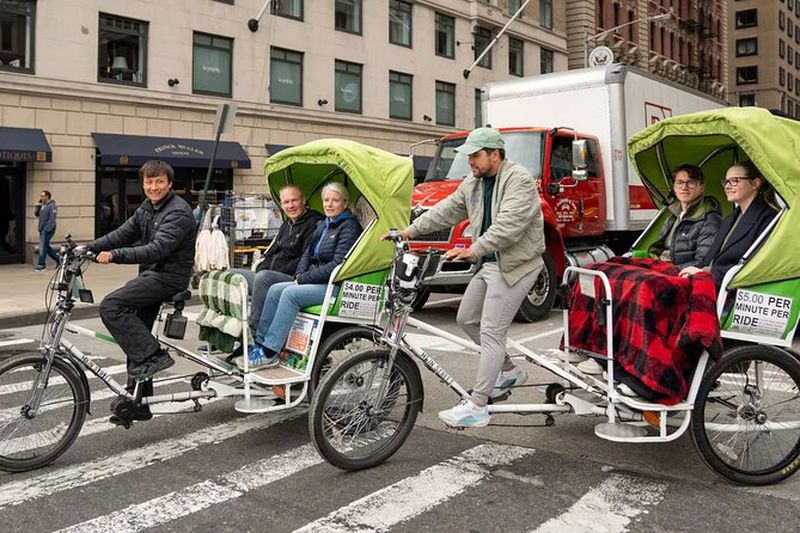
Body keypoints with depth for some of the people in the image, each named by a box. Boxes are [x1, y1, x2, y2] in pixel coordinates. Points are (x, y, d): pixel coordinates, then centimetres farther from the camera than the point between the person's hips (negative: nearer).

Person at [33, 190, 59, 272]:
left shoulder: (52, 206, -11)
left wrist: (47, 228, -22)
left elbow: (52, 219, -18)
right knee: (46, 247, 12)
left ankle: (42, 265, -6)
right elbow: (36, 214, 17)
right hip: (42, 229, 9)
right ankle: (58, 259, 22)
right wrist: (38, 205, 6)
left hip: (48, 229, -9)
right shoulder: (43, 206, 16)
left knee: (43, 246, -9)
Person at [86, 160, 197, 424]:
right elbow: (123, 233, 12)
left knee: (111, 306, -21)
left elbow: (158, 249, -26)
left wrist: (115, 255, -32)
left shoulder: (178, 212, -15)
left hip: (169, 276, -9)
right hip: (151, 274, 9)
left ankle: (153, 356, -15)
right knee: (135, 335, 10)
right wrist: (87, 248, 1)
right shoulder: (147, 208, 14)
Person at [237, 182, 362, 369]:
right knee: (275, 289, -9)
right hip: (316, 281, 8)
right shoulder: (322, 225, 19)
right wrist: (299, 275, 0)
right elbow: (308, 254, 21)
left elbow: (337, 265, -17)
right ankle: (260, 343, -9)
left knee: (291, 294, -26)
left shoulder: (349, 227, -9)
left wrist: (304, 279, -14)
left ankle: (269, 353, -24)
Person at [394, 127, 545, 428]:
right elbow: (446, 211, 15)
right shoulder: (473, 183, 11)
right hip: (489, 263, 10)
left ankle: (477, 406, -5)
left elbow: (507, 226, -29)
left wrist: (473, 250, -37)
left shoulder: (519, 180, -17)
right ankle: (509, 371, 30)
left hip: (515, 265, -9)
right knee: (466, 319, 15)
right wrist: (408, 231, 11)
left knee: (491, 332, -10)